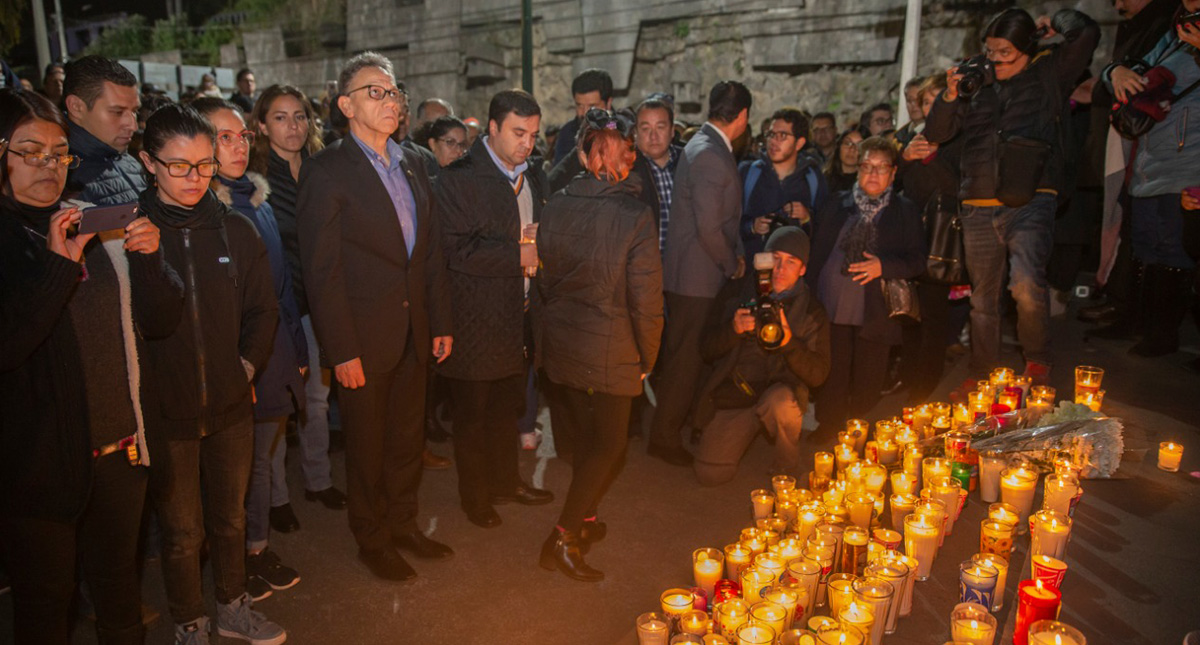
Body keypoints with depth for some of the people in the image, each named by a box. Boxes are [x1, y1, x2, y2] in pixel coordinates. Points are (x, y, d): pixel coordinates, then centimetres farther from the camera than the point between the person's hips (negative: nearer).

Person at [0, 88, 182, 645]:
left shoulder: (100, 224, 6)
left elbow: (161, 321, 4)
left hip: (119, 449, 4)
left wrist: (148, 257, -12)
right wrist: (56, 265, -25)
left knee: (119, 587, 21)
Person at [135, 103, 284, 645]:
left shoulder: (235, 230, 3)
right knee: (182, 532, 11)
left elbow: (263, 308, 11)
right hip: (164, 412, -3)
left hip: (231, 405, 3)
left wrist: (249, 363, 1)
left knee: (230, 518, 18)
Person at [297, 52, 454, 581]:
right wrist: (342, 351, -16)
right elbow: (321, 271, -14)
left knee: (409, 437, 18)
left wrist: (441, 321, 8)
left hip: (413, 335, 6)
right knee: (368, 447, 11)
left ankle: (403, 525, 38)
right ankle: (372, 541, 31)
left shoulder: (413, 164, 9)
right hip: (363, 340, -6)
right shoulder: (325, 171, -11)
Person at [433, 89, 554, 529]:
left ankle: (505, 481, 39)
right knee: (472, 414, 10)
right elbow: (457, 249, -22)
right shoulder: (459, 179, -14)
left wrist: (543, 248, 0)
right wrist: (519, 256, -20)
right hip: (476, 320, -7)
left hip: (520, 315, 7)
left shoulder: (533, 174, 10)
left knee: (508, 408, 21)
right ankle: (474, 496, 28)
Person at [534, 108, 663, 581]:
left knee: (583, 438, 21)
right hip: (610, 351, -6)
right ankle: (564, 538, 7)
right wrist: (647, 359, 0)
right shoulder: (635, 216, -17)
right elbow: (645, 300, -15)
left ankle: (584, 521, 37)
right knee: (609, 444, 8)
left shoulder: (555, 207, -3)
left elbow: (544, 280, 7)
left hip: (560, 344, 6)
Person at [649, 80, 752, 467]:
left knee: (683, 356, 19)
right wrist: (732, 264, -10)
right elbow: (708, 228, -24)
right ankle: (664, 437, 13)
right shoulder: (710, 155, -20)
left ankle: (670, 428, 34)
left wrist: (735, 253, 11)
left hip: (695, 273, 10)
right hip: (696, 275, -10)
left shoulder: (706, 146, 13)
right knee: (684, 358, 1)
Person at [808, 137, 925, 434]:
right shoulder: (837, 205, 12)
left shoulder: (905, 211, 8)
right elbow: (817, 253, 10)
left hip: (875, 317, -1)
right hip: (832, 312, 1)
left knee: (866, 392, 5)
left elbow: (917, 262, 3)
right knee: (831, 388, 4)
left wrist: (883, 266, -15)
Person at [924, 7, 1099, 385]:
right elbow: (936, 134, 12)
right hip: (978, 209, 4)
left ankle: (1038, 363, -1)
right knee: (982, 300, 10)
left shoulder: (1048, 74, 9)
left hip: (1030, 203, -4)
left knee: (1026, 285, -25)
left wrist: (1052, 22, 12)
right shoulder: (977, 85, 16)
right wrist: (950, 96, -3)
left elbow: (1086, 33, -6)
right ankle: (982, 376, 24)